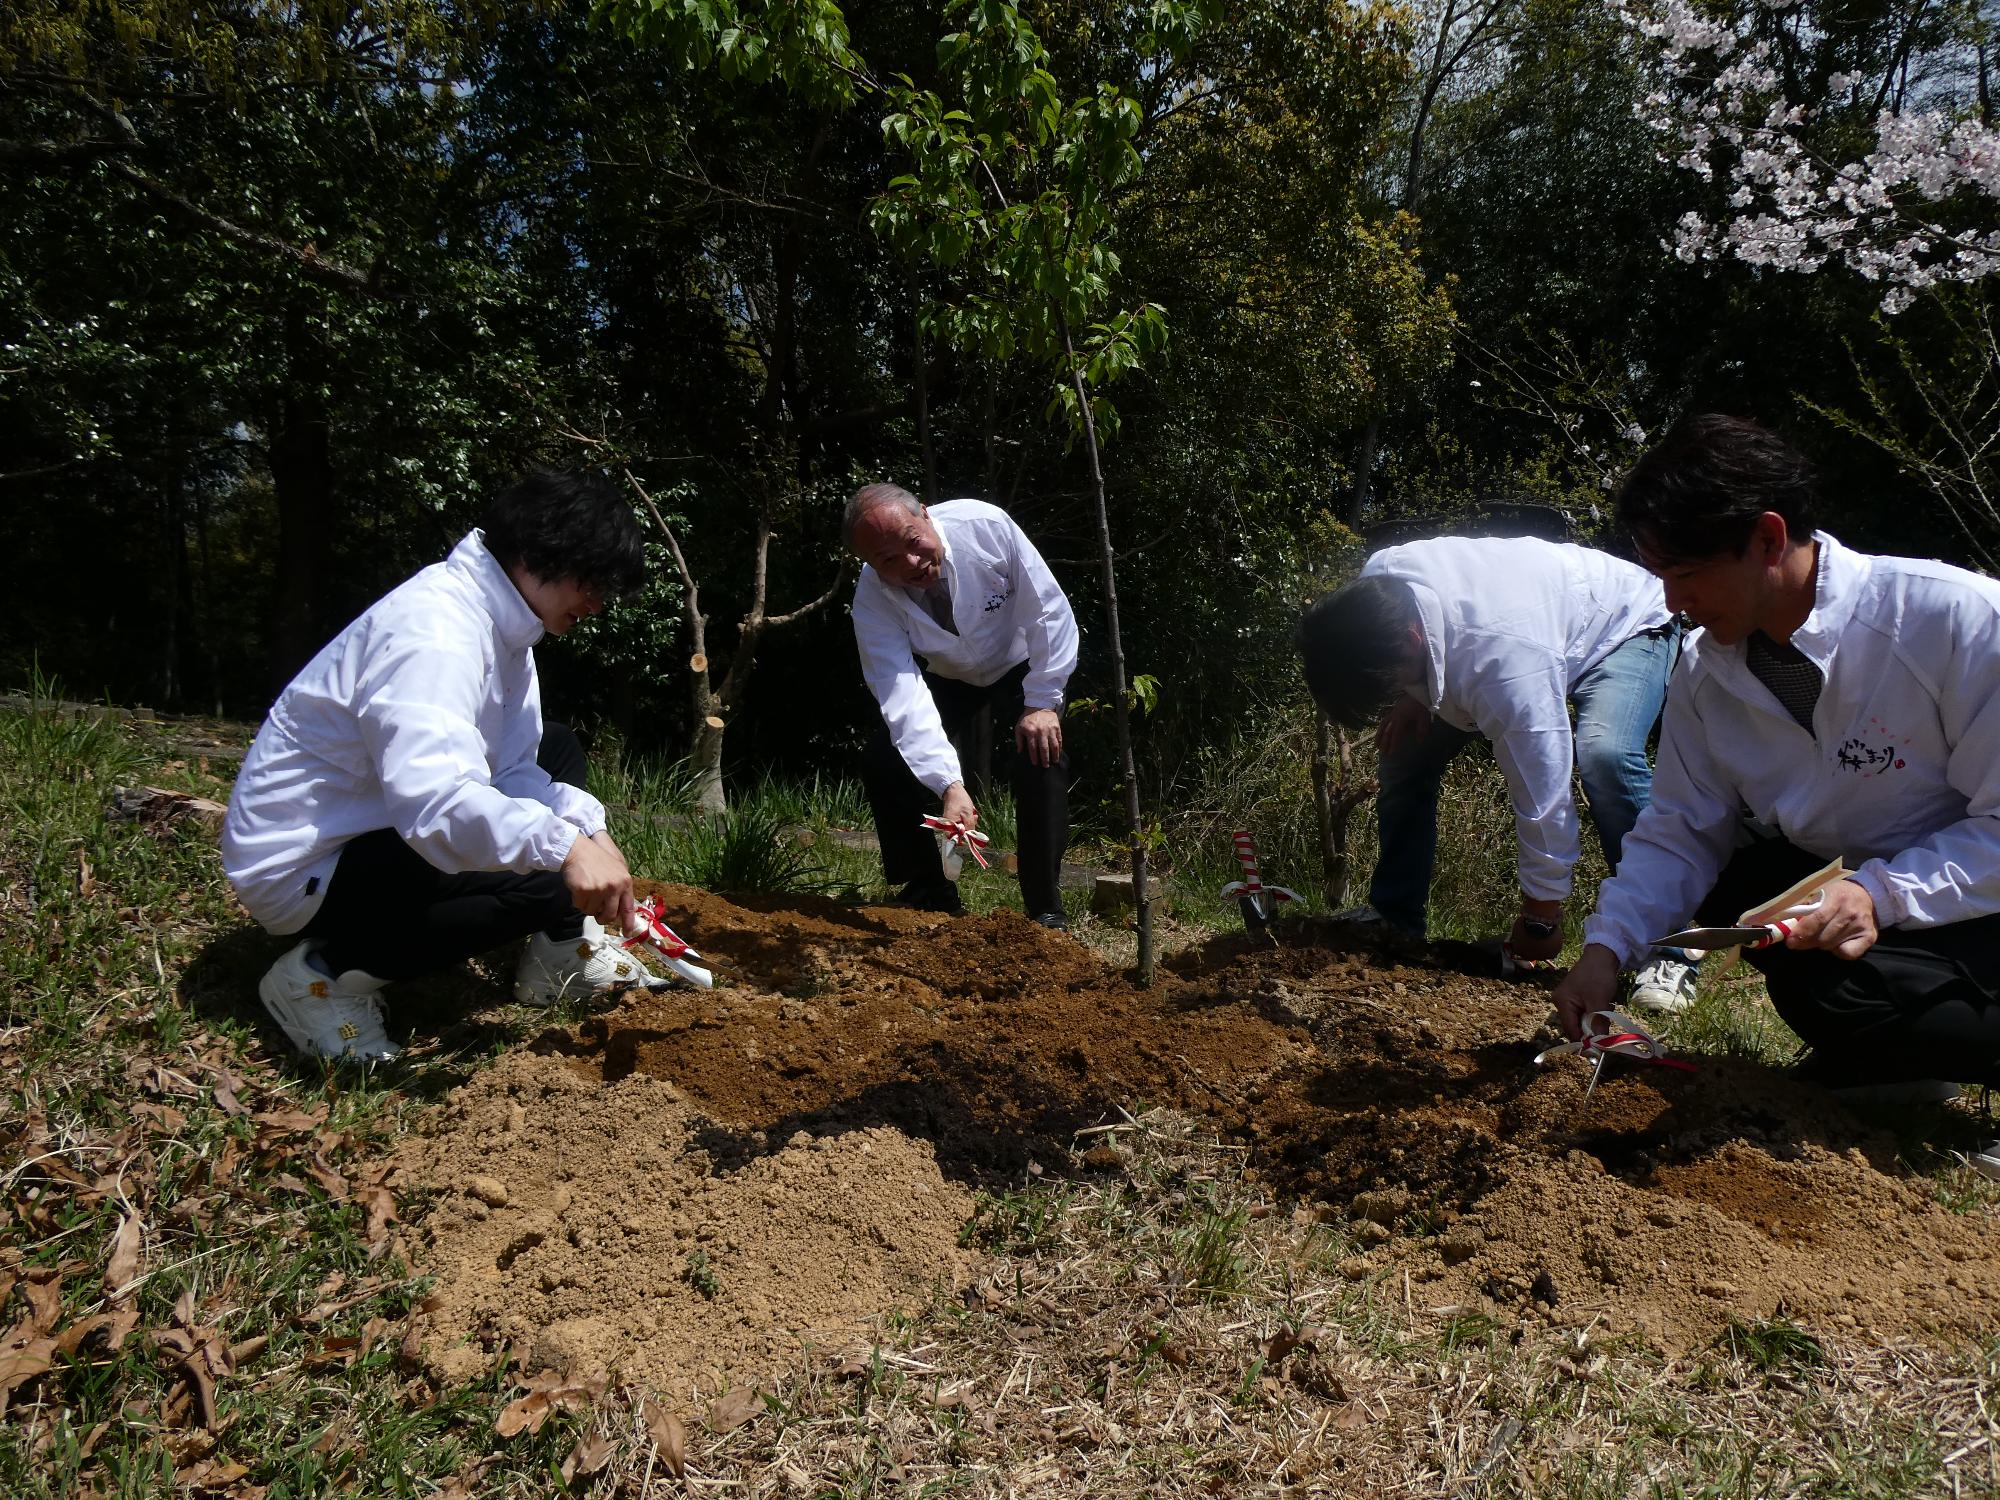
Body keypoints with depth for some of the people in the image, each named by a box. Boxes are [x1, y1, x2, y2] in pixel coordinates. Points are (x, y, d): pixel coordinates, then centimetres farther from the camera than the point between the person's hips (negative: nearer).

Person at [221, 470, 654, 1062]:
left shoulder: (500, 623, 2)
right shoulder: (434, 630, -28)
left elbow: (513, 770, -1)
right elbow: (429, 799, -44)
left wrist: (585, 823, -18)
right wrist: (564, 846, -52)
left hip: (376, 825, 10)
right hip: (303, 866, -10)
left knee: (556, 749, 10)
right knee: (544, 875, -25)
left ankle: (562, 951, 9)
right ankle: (328, 974, -11)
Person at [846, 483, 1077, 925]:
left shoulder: (986, 525, -34)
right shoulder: (872, 600, -30)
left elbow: (1050, 611, -24)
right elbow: (904, 698, -38)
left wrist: (1043, 703, -25)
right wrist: (949, 786, -49)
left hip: (1020, 662, -1)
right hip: (945, 678, 2)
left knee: (1042, 755, -25)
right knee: (882, 761, -16)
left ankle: (1046, 909, -12)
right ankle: (928, 898, 1)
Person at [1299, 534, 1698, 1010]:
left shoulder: (1506, 662, -45)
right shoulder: (1374, 580, -26)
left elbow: (1542, 789, -36)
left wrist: (1540, 921, -24)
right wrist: (1412, 698, -19)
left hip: (1625, 628, -7)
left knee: (1604, 755, -36)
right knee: (1407, 747, -1)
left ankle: (1665, 953, -23)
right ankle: (1392, 919, 15)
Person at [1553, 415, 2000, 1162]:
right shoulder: (1705, 671, -6)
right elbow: (1678, 834, -3)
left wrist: (1881, 894, -33)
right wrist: (1605, 946, -15)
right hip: (1840, 889, 7)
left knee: (1829, 986, -30)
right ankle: (1895, 1060, 3)